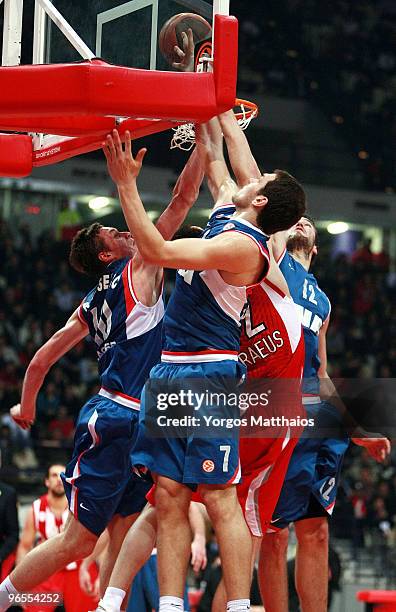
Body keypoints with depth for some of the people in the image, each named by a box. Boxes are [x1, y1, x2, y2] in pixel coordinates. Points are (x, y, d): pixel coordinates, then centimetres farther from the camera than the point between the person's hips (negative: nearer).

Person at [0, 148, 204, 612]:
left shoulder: (90, 305, 17)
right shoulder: (138, 268, -3)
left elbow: (41, 360, 20)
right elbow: (183, 197, -5)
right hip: (115, 420, -9)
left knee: (124, 537, 6)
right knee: (77, 541, -6)